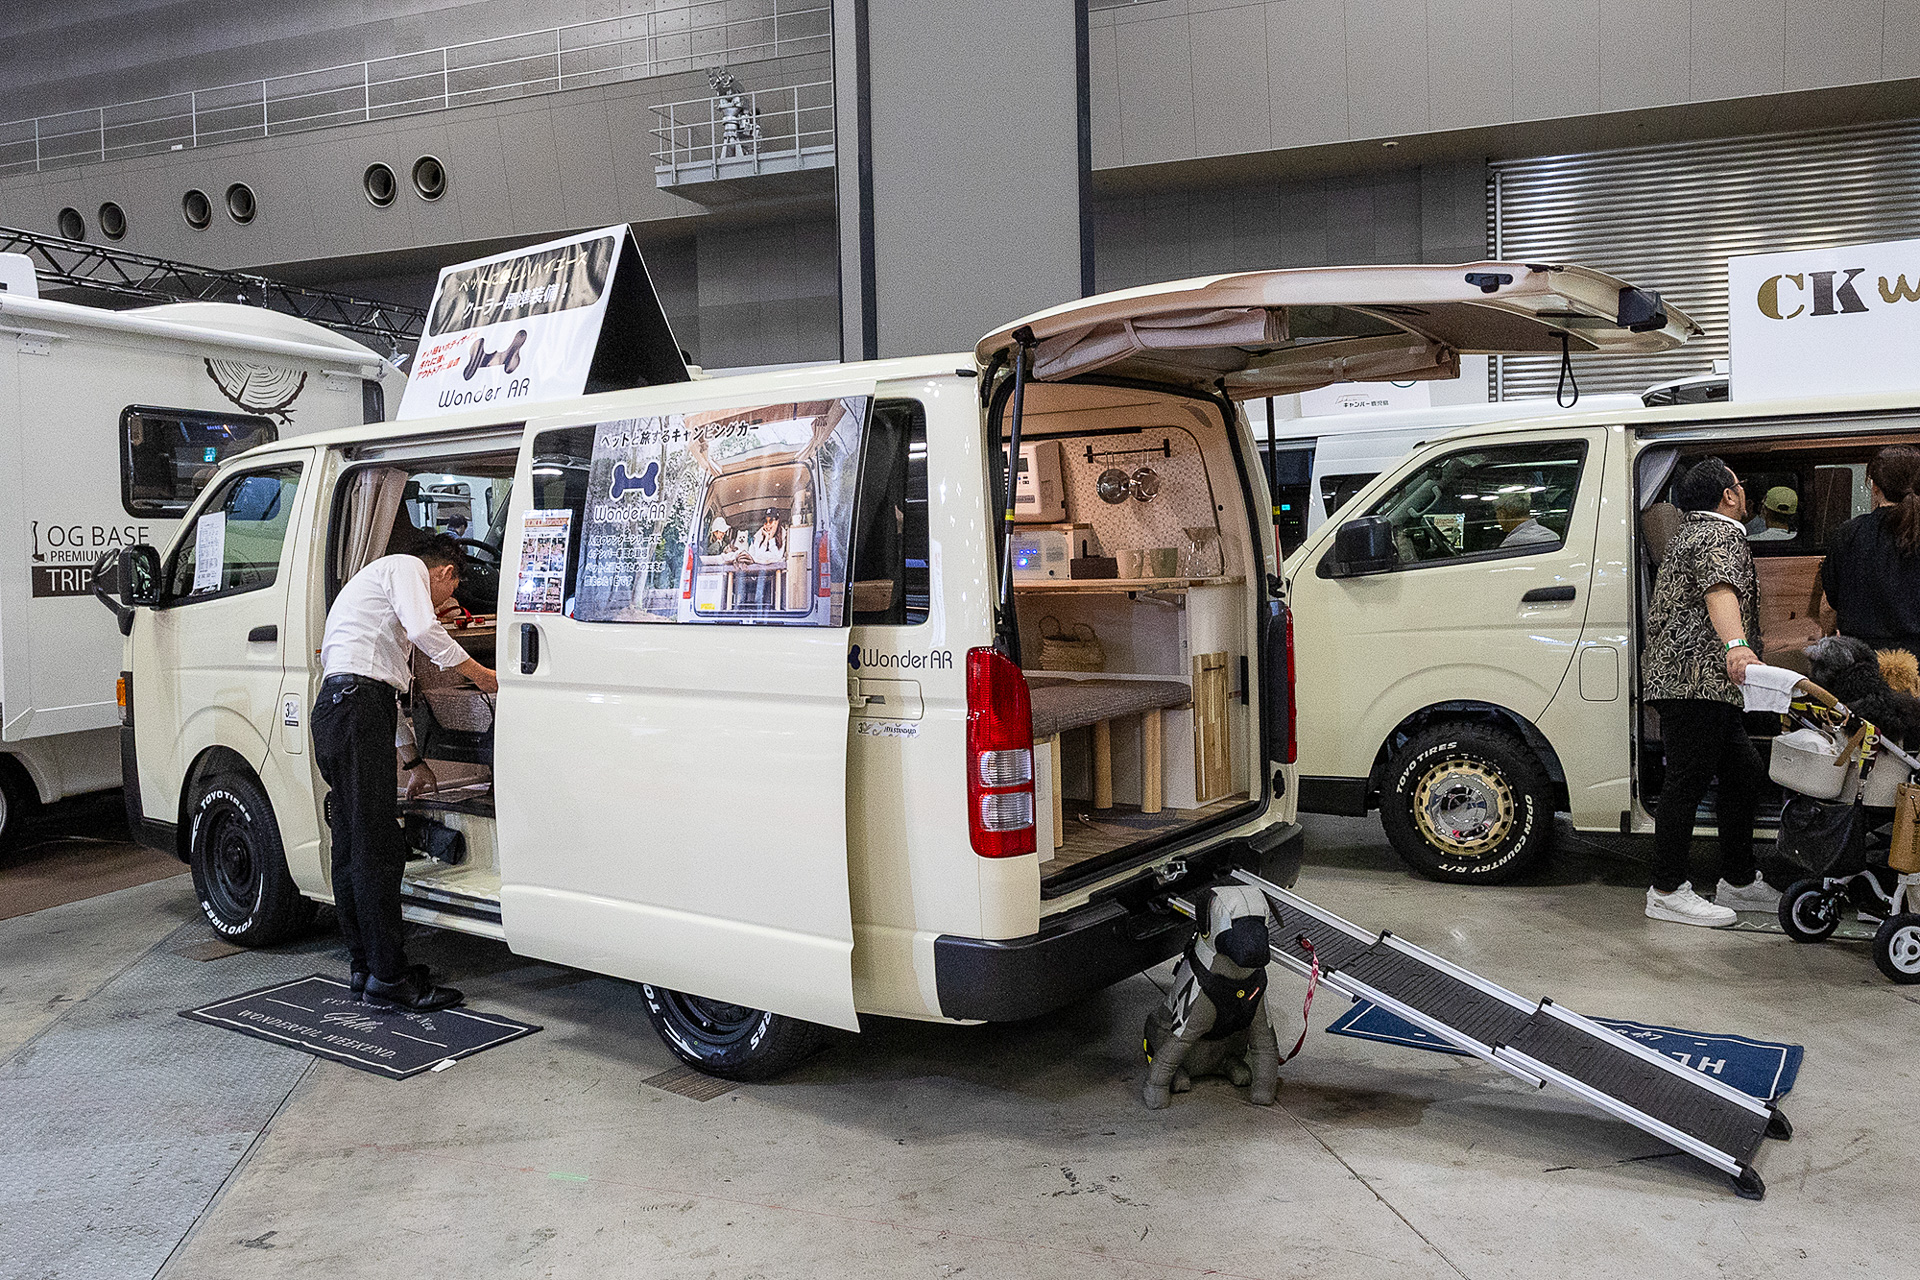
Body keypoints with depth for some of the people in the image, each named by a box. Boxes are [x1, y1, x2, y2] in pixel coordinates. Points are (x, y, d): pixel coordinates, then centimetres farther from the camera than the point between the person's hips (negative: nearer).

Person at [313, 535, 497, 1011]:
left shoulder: (378, 580, 35)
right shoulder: (406, 566, 5)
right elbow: (425, 631, -16)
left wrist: (413, 761, 39)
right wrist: (481, 674, -4)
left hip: (337, 709, 11)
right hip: (355, 707, -11)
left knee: (353, 847, 12)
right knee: (377, 849, -11)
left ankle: (366, 967, 17)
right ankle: (388, 977, -11)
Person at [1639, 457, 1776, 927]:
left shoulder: (1691, 532, 26)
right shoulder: (1721, 536, -8)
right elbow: (1719, 591, -29)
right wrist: (1735, 644, -46)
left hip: (1682, 676, 11)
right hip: (1696, 677, -11)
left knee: (1742, 772, 14)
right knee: (1689, 780, -9)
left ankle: (1739, 882, 21)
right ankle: (1667, 892, -6)